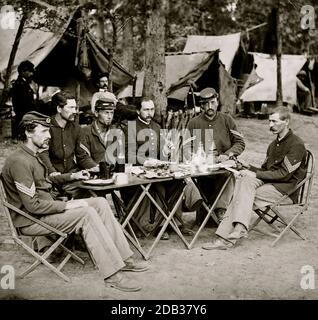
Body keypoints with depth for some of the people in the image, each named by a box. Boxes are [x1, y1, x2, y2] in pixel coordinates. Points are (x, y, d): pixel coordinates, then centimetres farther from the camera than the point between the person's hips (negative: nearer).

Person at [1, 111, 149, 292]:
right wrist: (67, 206, -19)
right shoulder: (20, 162, -20)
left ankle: (122, 259, -2)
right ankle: (112, 275, -25)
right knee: (87, 213, -27)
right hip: (31, 220, -10)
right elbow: (33, 205, -24)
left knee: (101, 203, -1)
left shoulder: (36, 156, 13)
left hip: (47, 208, 10)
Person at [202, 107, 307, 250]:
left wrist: (256, 174, -19)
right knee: (244, 180, -24)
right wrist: (249, 170, -2)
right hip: (269, 183, 7)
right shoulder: (274, 144, 19)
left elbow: (284, 174, -16)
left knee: (243, 196, -26)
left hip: (286, 189, -7)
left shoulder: (296, 144, -9)